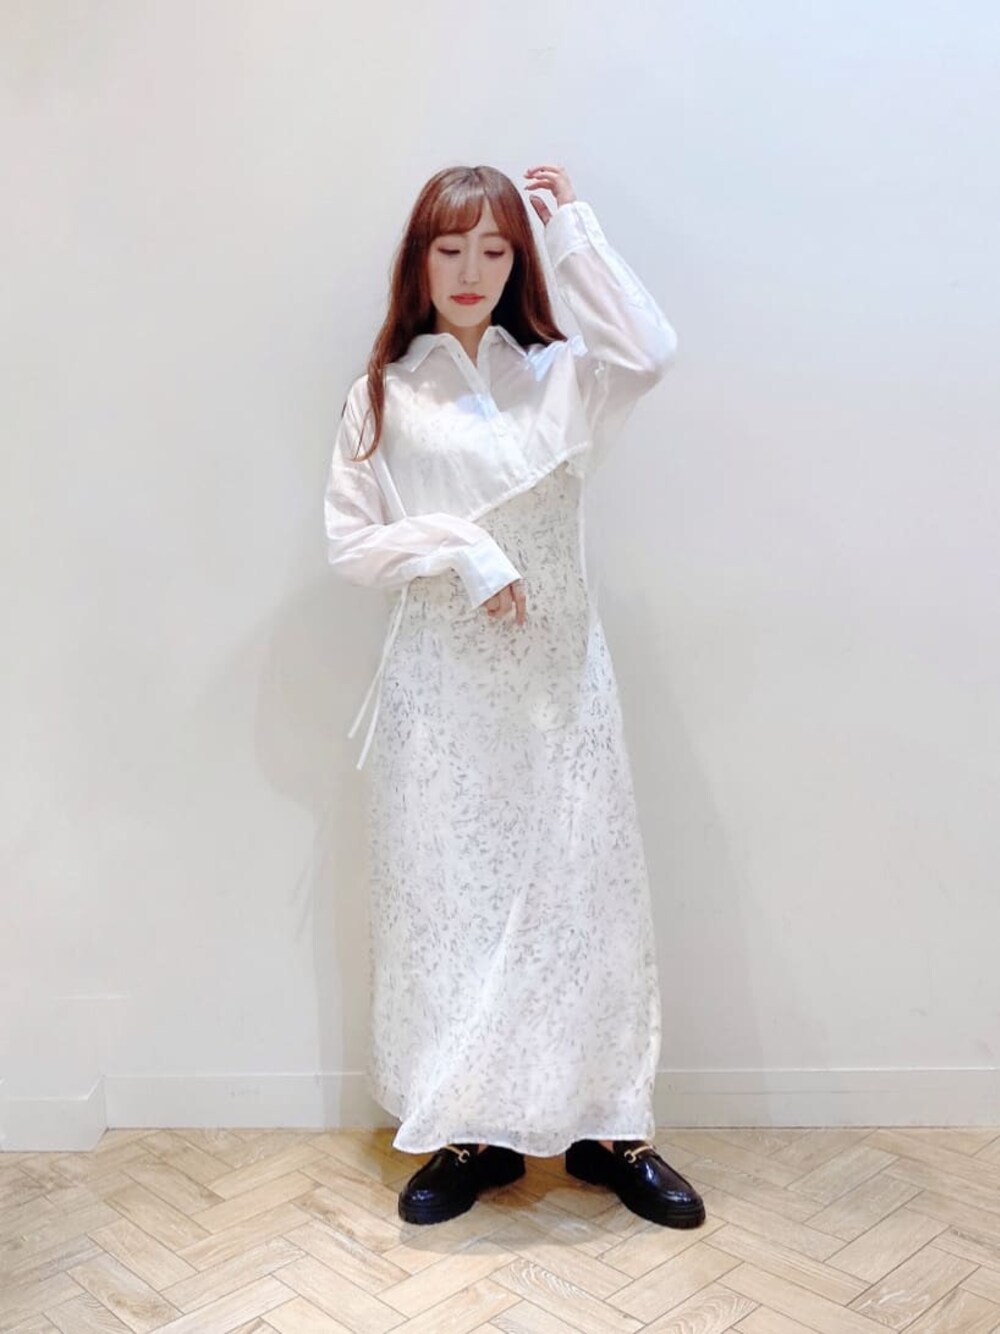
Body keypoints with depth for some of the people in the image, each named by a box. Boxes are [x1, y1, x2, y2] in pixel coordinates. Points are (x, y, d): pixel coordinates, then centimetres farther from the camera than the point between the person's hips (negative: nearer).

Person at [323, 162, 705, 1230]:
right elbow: (349, 545, 2)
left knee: (583, 889, 4)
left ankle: (606, 1126, 20)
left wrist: (573, 230, -6)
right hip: (442, 684, 0)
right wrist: (454, 549, -13)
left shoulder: (559, 375, 7)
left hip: (558, 671, 1)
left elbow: (649, 351, -15)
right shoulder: (382, 397, 6)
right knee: (449, 895, 4)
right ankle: (467, 1132, 21)